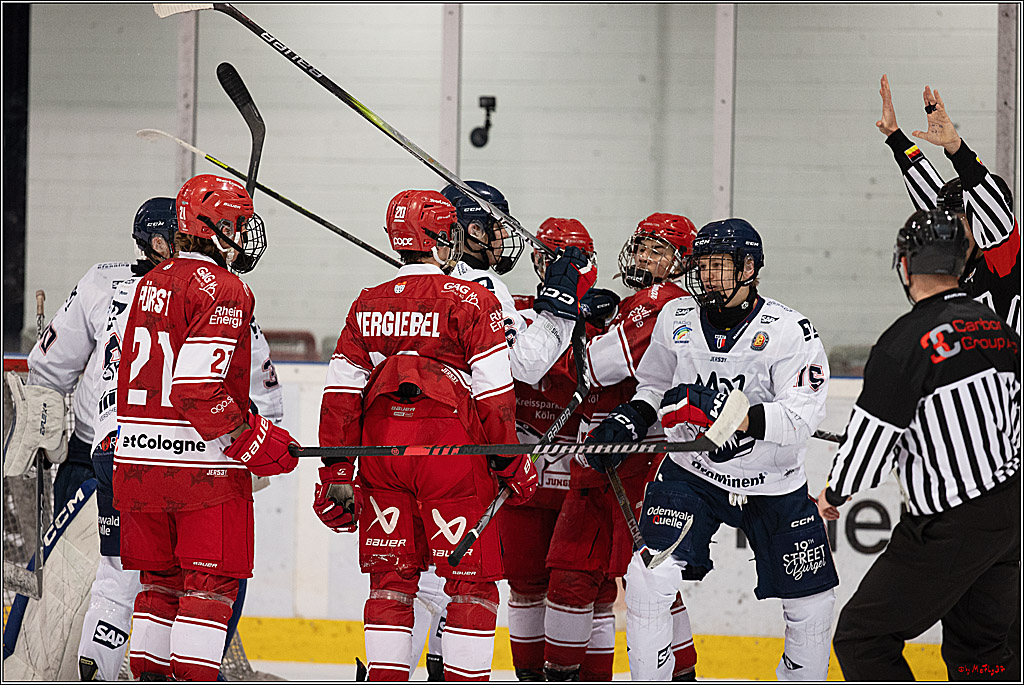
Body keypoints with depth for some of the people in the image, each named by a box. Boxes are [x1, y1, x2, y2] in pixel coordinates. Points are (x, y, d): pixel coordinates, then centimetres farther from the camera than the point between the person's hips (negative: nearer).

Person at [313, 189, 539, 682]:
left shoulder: (368, 305, 9)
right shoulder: (471, 300, -6)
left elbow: (341, 395, 8)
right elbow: (494, 392, -10)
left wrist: (336, 474, 13)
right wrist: (511, 463, 0)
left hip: (381, 453, 5)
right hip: (453, 452, -5)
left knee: (391, 580, 11)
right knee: (471, 581, 2)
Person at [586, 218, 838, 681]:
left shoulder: (790, 331, -17)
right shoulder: (676, 318, -4)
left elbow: (801, 418, -27)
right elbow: (654, 384, 14)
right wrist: (630, 418, -6)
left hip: (774, 486, -1)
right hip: (691, 475, 1)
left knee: (811, 604, 4)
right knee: (648, 579, -18)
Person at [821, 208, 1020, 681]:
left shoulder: (904, 343, -17)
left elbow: (869, 442, -13)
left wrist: (834, 494, 6)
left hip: (951, 529, -8)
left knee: (863, 637, -1)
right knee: (976, 645, 21)